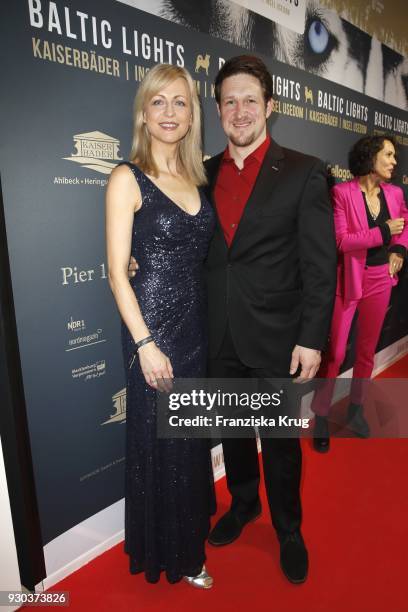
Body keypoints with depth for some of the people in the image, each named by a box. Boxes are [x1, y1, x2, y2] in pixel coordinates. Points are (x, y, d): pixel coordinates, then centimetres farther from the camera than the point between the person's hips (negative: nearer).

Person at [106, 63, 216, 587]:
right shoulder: (128, 179, -8)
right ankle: (170, 553, 35)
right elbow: (117, 271, -12)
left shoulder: (195, 177, 10)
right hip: (153, 327, -6)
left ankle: (190, 532, 46)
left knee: (192, 435, 20)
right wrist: (145, 344, -17)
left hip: (196, 325, 6)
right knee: (160, 442, 9)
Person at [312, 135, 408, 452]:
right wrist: (383, 232, -17)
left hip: (380, 280, 6)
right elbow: (340, 240, -18)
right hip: (348, 281, -5)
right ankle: (321, 416, 14)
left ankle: (356, 409, 33)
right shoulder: (342, 192, -11)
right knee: (335, 353, -3)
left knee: (367, 351, 15)